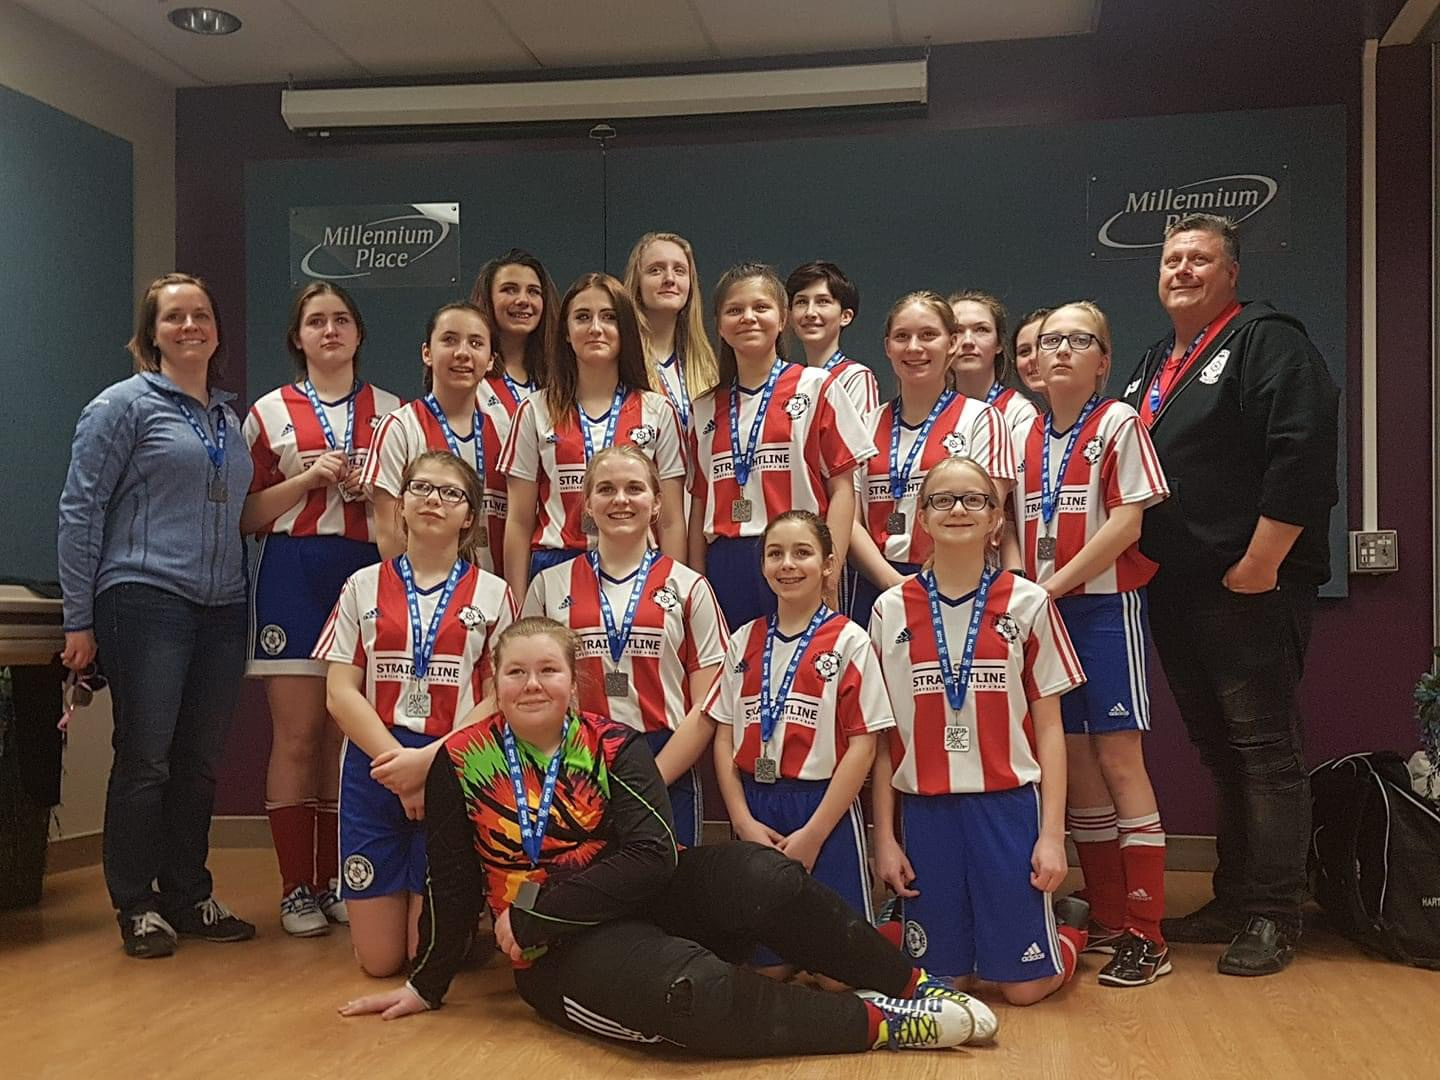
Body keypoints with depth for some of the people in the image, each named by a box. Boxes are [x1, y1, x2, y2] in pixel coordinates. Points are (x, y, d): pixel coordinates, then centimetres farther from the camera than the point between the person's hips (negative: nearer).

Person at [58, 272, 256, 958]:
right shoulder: (125, 405, -1)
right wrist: (80, 619, -7)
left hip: (222, 608, 6)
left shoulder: (230, 414, 16)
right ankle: (136, 906, 10)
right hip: (146, 601, -5)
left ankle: (189, 896, 20)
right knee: (145, 760, -1)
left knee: (200, 764, 9)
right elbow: (79, 510, -4)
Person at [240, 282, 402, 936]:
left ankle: (337, 883, 14)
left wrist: (374, 487, -5)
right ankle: (296, 890, 6)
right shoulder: (270, 413, 8)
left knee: (349, 734, 4)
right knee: (297, 735, -2)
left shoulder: (390, 411, 11)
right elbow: (247, 515, 4)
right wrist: (309, 478, -10)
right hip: (293, 573, -1)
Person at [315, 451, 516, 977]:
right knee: (378, 958, 2)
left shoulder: (492, 593, 5)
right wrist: (397, 761, -11)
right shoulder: (364, 587, 9)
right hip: (374, 767, 1)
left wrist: (429, 760, -14)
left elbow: (500, 699, -2)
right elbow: (340, 692, 2)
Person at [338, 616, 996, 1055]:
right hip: (559, 950, -2)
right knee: (689, 989, -34)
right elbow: (452, 885, 5)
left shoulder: (613, 746, -2)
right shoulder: (462, 762, -3)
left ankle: (910, 984, -9)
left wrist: (534, 911, -19)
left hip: (643, 898, 2)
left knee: (764, 877, -27)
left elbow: (651, 857, -14)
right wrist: (426, 986, 10)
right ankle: (877, 1020, -19)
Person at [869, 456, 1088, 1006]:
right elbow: (882, 736, 4)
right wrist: (883, 836, 2)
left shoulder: (1028, 604, -1)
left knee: (1023, 985, 2)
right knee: (934, 974, 7)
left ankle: (1069, 938, 33)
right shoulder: (891, 610, 1)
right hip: (923, 809, 1)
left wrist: (1052, 833, -5)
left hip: (1008, 802, -1)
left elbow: (1049, 727, 1)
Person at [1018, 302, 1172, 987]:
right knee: (1072, 761, 8)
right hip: (1042, 613, 6)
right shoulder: (1027, 436, 12)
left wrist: (1056, 583, -14)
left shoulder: (1118, 424, -4)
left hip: (1104, 604, -5)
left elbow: (1126, 522, -12)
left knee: (1117, 757, -6)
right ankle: (1105, 918, 20)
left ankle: (1145, 935, 0)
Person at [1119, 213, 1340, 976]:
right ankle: (1233, 900, 24)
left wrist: (1261, 562, -21)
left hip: (1250, 589, -8)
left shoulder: (1267, 342, -7)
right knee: (1218, 752, 14)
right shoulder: (1156, 364, 20)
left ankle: (1273, 915, 4)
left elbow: (1301, 454, -19)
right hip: (1176, 592, 9)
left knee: (1263, 748, -3)